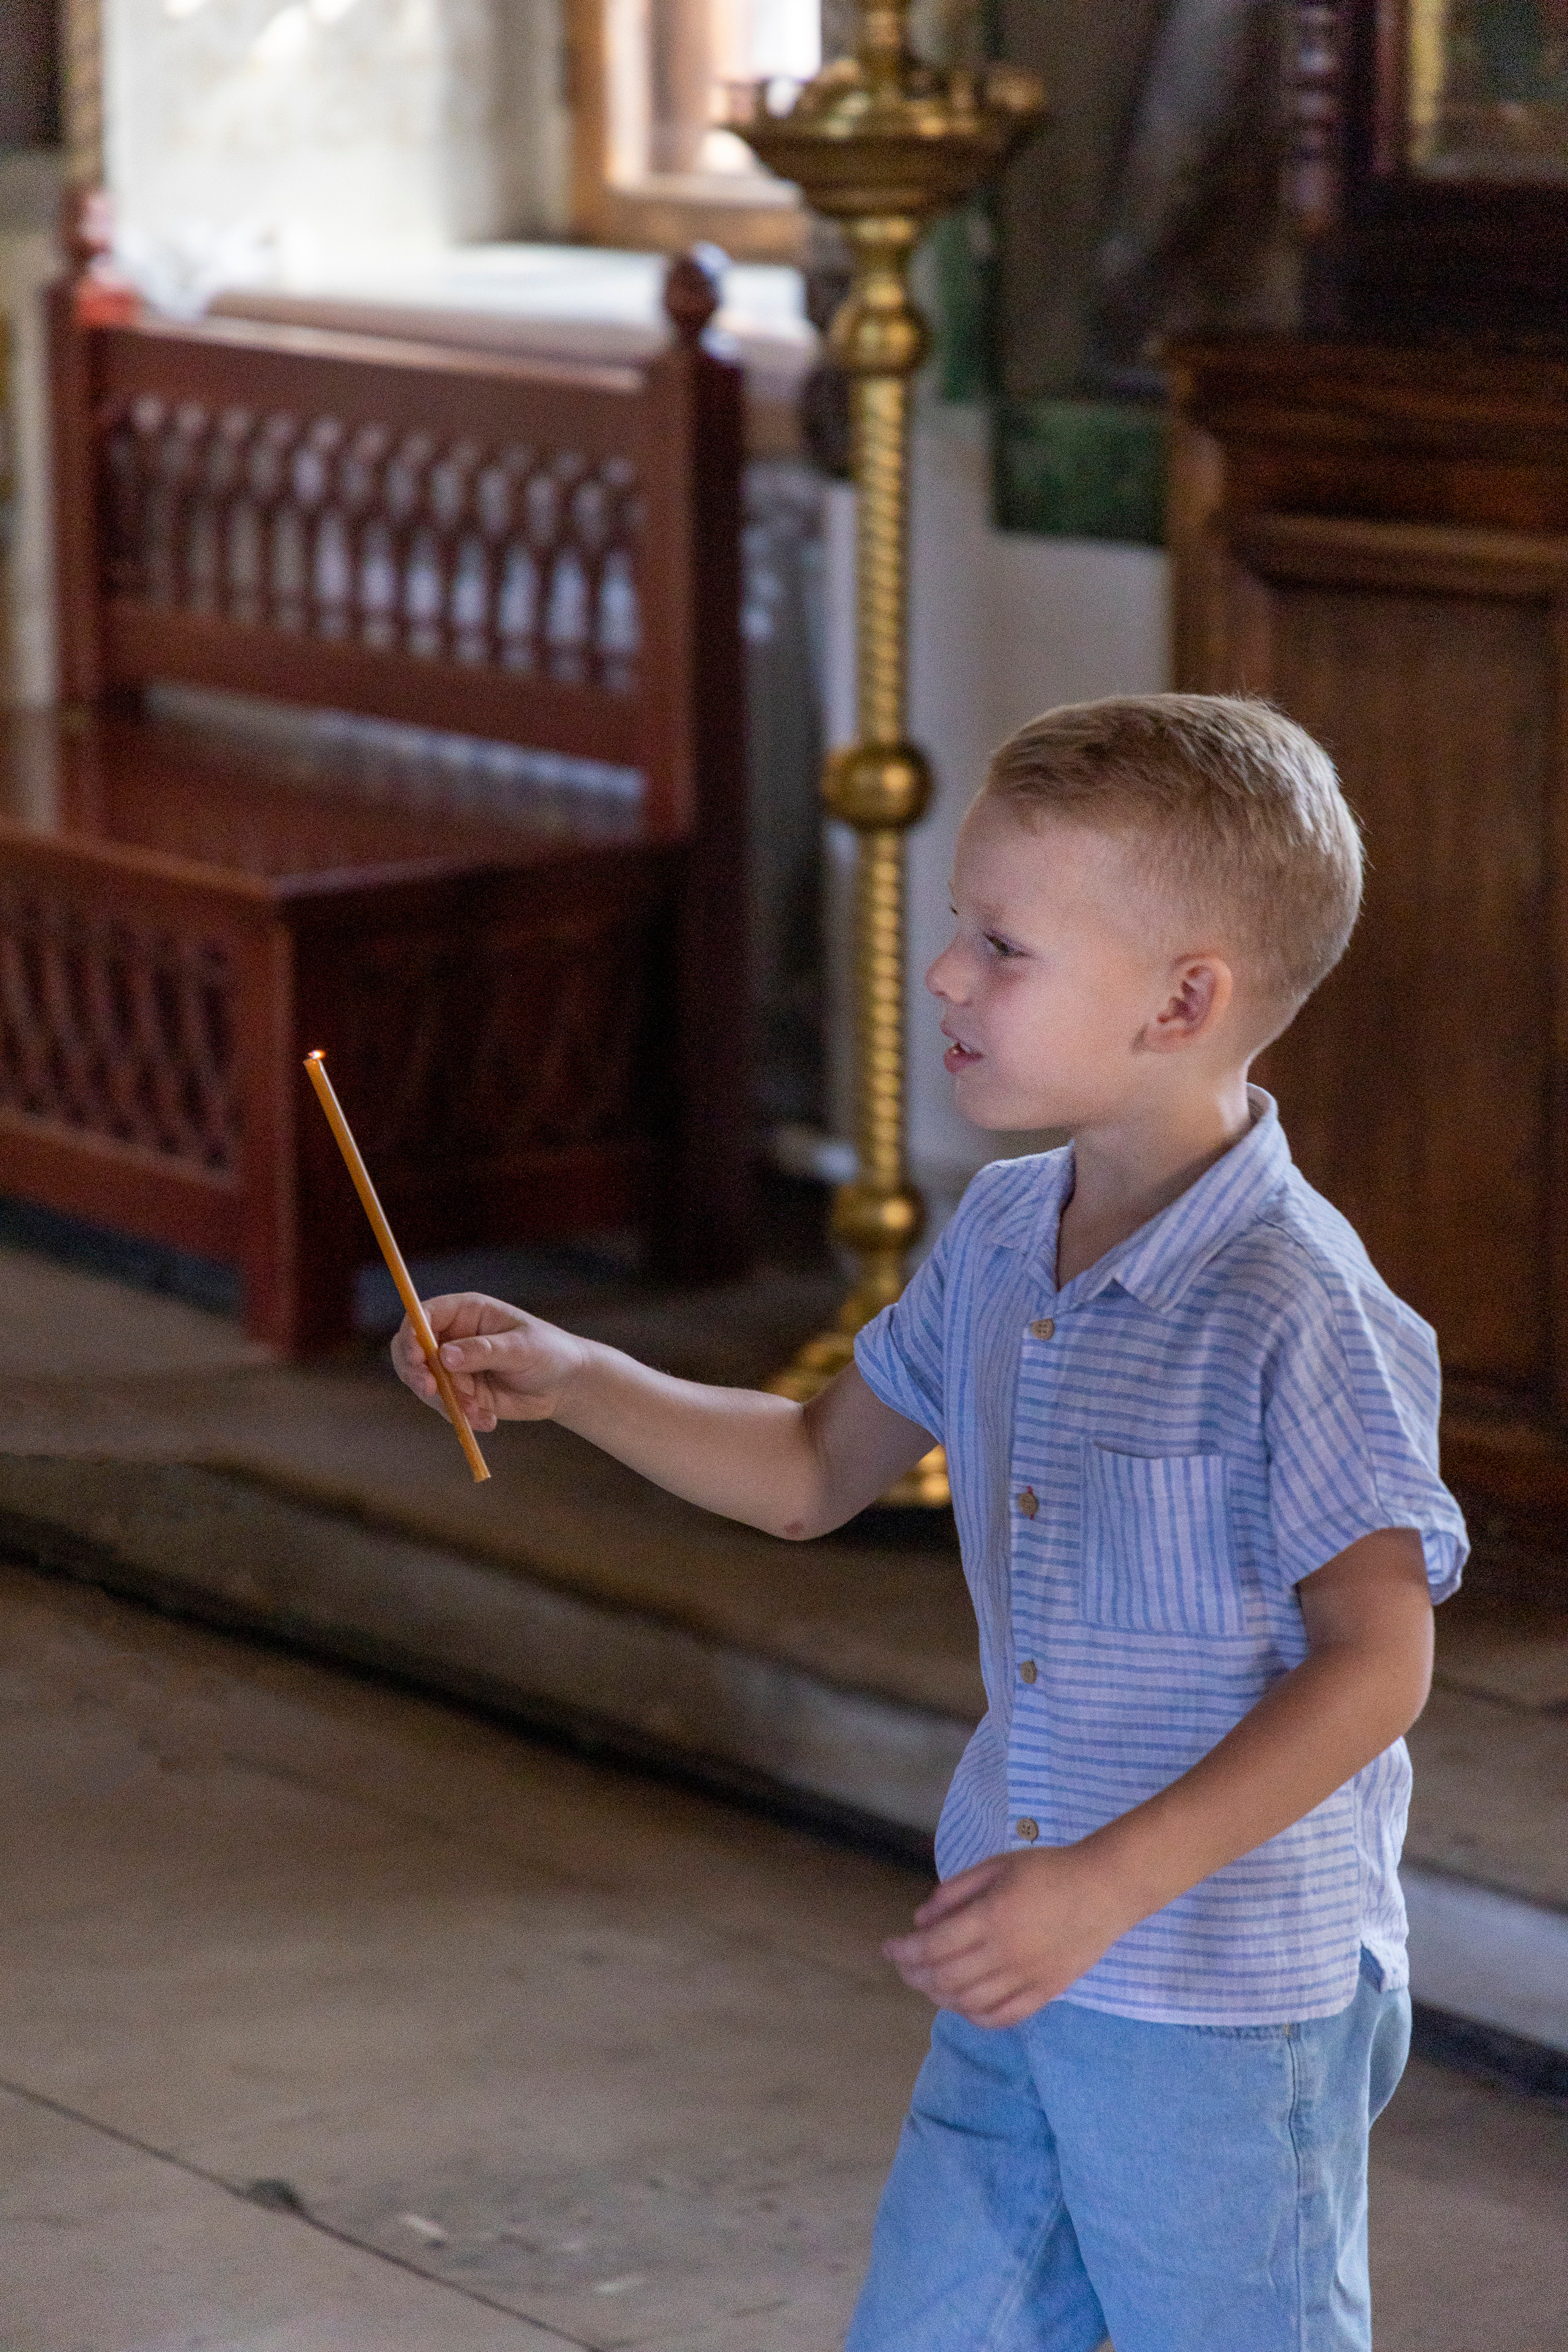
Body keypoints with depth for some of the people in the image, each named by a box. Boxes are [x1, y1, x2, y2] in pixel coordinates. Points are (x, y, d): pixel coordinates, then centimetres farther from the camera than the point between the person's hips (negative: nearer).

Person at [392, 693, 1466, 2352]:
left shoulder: (1298, 1314, -20)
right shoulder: (999, 1238, 5)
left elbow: (1376, 1664, -21)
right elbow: (817, 1472, 20)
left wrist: (1110, 1882, -27)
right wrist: (570, 1382, 6)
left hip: (1229, 2008, -8)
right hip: (1025, 1974, 8)